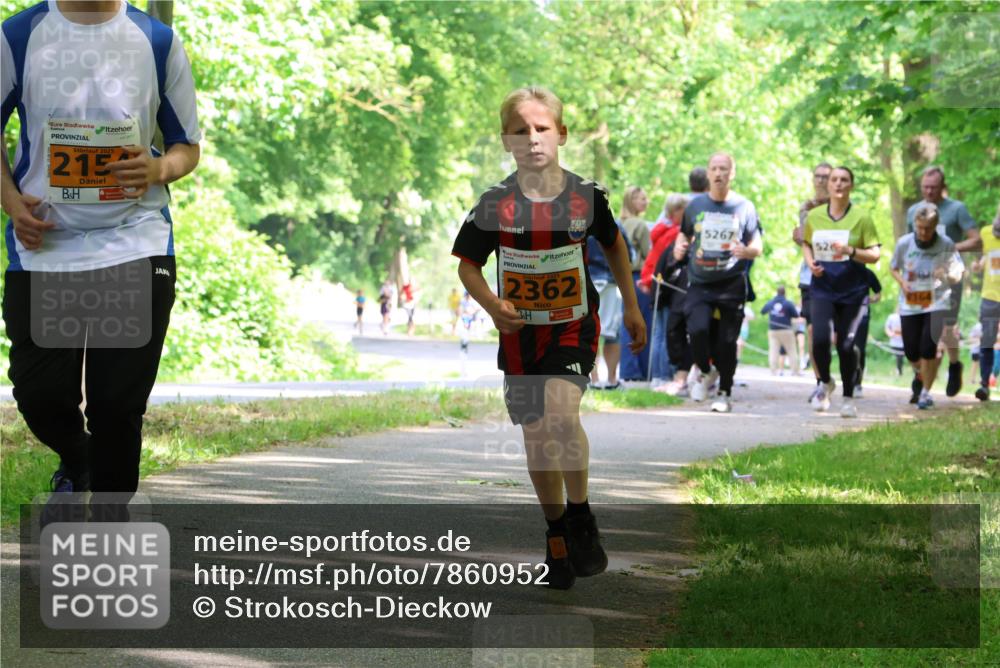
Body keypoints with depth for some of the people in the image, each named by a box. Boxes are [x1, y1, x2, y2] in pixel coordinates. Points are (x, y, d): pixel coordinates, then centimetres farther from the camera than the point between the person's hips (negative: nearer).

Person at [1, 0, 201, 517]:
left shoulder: (157, 42, 3)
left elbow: (188, 146, 11)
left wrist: (158, 169, -13)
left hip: (136, 245, 0)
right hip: (43, 245, 1)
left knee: (119, 404, -3)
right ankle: (75, 465, 35)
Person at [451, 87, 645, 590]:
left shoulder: (586, 195, -6)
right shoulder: (495, 204, -8)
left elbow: (614, 245, 12)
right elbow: (467, 264, 1)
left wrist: (631, 307, 16)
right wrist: (492, 304, -18)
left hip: (573, 325, -2)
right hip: (521, 331, 2)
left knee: (561, 412, -26)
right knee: (537, 436, 7)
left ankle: (580, 516, -7)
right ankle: (556, 536, 25)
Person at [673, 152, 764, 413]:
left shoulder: (744, 207, 3)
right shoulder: (695, 205, 8)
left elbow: (758, 247, 5)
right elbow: (684, 233, 21)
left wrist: (746, 250, -18)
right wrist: (679, 247, -2)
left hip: (732, 284, -1)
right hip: (700, 284, 1)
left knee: (727, 341, 1)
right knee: (698, 329, -20)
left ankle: (725, 393, 19)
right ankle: (704, 370, 9)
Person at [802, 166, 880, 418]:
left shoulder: (861, 217, -3)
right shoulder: (814, 216, 5)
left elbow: (874, 255, -3)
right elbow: (806, 243, 22)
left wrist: (850, 251, -20)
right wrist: (810, 262, 2)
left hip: (852, 291, -1)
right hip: (822, 288, 1)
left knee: (846, 345, -2)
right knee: (820, 338, -17)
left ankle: (848, 398, 17)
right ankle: (825, 383, 12)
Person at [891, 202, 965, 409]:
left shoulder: (946, 245, -10)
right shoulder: (904, 243, -7)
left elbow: (958, 272, -2)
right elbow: (894, 268, 9)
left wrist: (947, 276, -25)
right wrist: (902, 282, -12)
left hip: (937, 301, -2)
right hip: (910, 304, 2)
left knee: (927, 348, -15)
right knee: (912, 353, 5)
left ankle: (926, 392, 3)